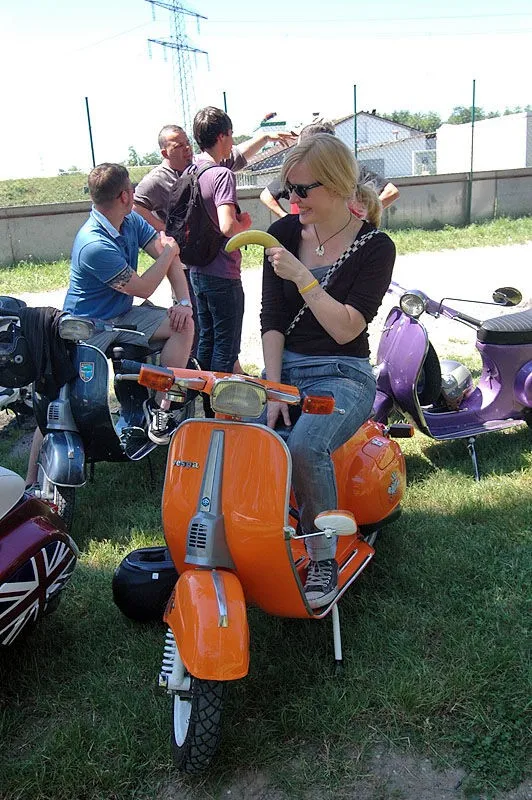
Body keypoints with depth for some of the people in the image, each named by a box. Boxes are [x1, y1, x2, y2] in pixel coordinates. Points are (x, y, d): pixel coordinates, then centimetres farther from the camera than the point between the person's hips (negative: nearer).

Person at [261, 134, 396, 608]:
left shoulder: (375, 247, -5)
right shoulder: (284, 233, 7)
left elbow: (345, 329, -14)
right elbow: (272, 319, 2)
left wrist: (300, 275, -18)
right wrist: (274, 388, -10)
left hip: (342, 375, -4)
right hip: (283, 368, 4)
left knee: (304, 448, -33)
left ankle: (324, 556, -11)